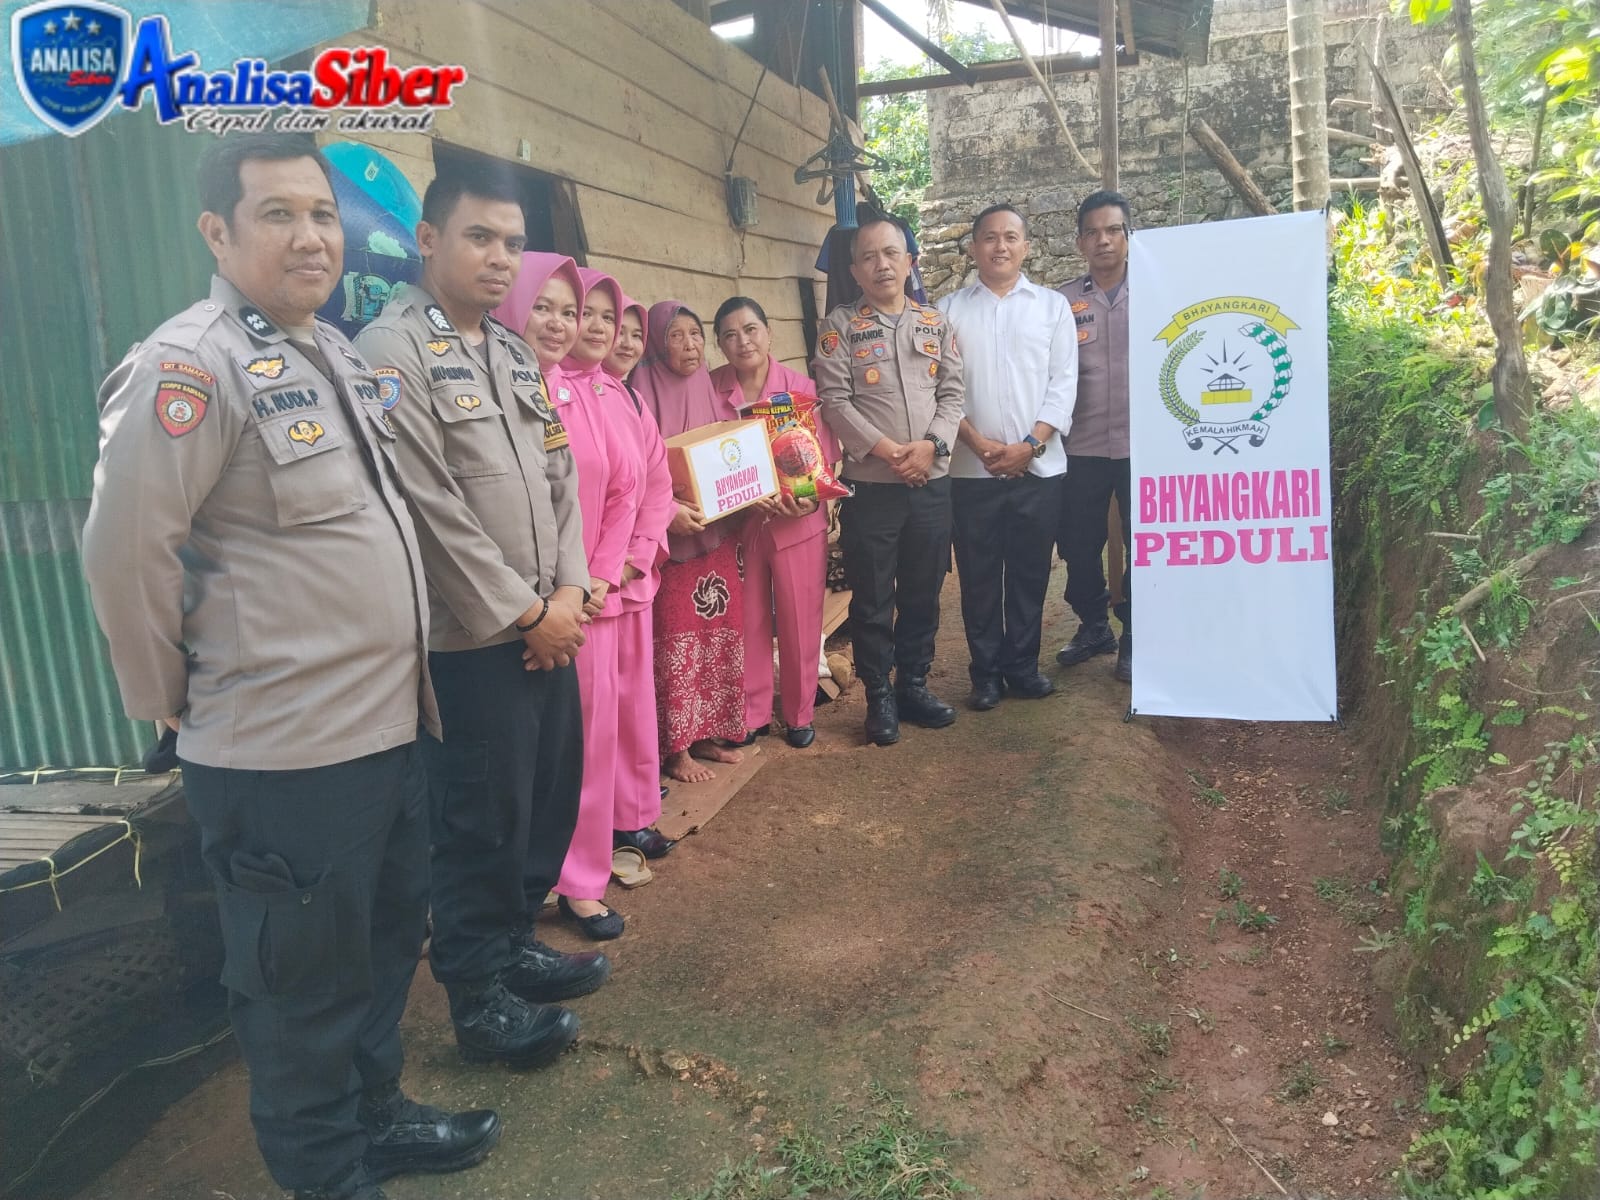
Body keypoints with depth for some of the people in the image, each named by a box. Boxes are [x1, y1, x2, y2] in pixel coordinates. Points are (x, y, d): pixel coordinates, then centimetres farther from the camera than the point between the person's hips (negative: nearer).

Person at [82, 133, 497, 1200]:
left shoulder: (335, 351, 10)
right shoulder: (189, 367, -17)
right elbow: (125, 553, -17)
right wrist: (178, 700, -6)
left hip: (386, 721, 8)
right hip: (282, 751, -8)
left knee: (388, 939, 22)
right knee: (303, 977, 11)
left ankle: (375, 1113, 44)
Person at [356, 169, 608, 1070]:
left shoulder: (515, 351, 13)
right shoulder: (394, 351, -12)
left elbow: (560, 476, 12)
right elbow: (432, 508, -17)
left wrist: (567, 590, -1)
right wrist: (525, 612, -13)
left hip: (547, 624, 8)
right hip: (473, 638, -7)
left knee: (550, 793, 16)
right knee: (483, 819, 4)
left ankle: (514, 942, 37)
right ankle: (480, 995, 23)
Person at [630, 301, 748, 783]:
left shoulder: (714, 396, 11)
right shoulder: (643, 398, -8)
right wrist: (666, 510, -23)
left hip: (719, 536, 6)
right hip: (670, 540, -6)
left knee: (721, 634, 9)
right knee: (676, 642, -3)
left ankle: (707, 733, 23)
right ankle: (674, 748, 7)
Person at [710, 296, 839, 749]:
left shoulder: (802, 387, -4)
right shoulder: (710, 389, -3)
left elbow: (827, 456, -2)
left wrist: (810, 498, -20)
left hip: (798, 524, -1)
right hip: (737, 525, 1)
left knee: (800, 623, 8)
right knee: (747, 623, 10)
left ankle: (799, 715, 26)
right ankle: (751, 715, 26)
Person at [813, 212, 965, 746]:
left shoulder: (936, 322, 10)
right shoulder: (841, 325, 1)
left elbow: (951, 393, 6)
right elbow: (834, 400, -7)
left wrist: (931, 445, -11)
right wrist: (884, 449, -16)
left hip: (932, 480, 3)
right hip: (870, 483, -3)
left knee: (923, 592, 11)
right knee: (872, 597, 3)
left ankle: (914, 684, 26)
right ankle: (879, 696, 16)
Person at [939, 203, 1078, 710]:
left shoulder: (1053, 305, 8)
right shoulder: (949, 310, 6)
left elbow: (1063, 382, 1)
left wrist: (1031, 444, -11)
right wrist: (979, 443, -11)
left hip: (1039, 465, 1)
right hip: (971, 468, 0)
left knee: (1030, 572, 7)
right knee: (978, 574, 5)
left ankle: (1023, 666, 21)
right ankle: (986, 672, 16)